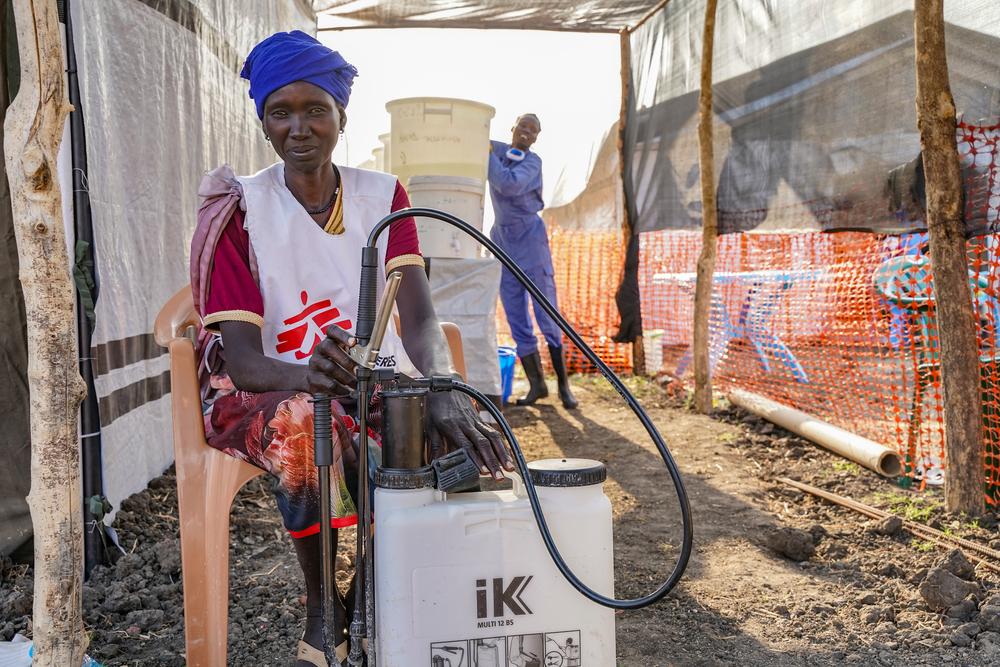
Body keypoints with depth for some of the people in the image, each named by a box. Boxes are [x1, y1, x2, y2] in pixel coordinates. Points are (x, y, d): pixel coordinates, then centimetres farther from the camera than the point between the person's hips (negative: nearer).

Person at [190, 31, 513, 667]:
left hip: (380, 383, 3)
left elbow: (419, 319, -12)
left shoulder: (383, 196, 1)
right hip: (270, 395, -2)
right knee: (304, 426, -38)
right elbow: (243, 358, -16)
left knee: (480, 447, -24)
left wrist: (445, 392, -35)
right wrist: (308, 376, -40)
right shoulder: (240, 210, -7)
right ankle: (322, 607, -10)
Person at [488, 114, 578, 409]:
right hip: (502, 241, 5)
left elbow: (509, 184, -23)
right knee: (516, 319, 3)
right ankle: (537, 384, 11)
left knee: (546, 314, -4)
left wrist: (487, 154, -18)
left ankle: (563, 383, 4)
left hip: (530, 236, -4)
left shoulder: (532, 162, -6)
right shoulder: (498, 152, 10)